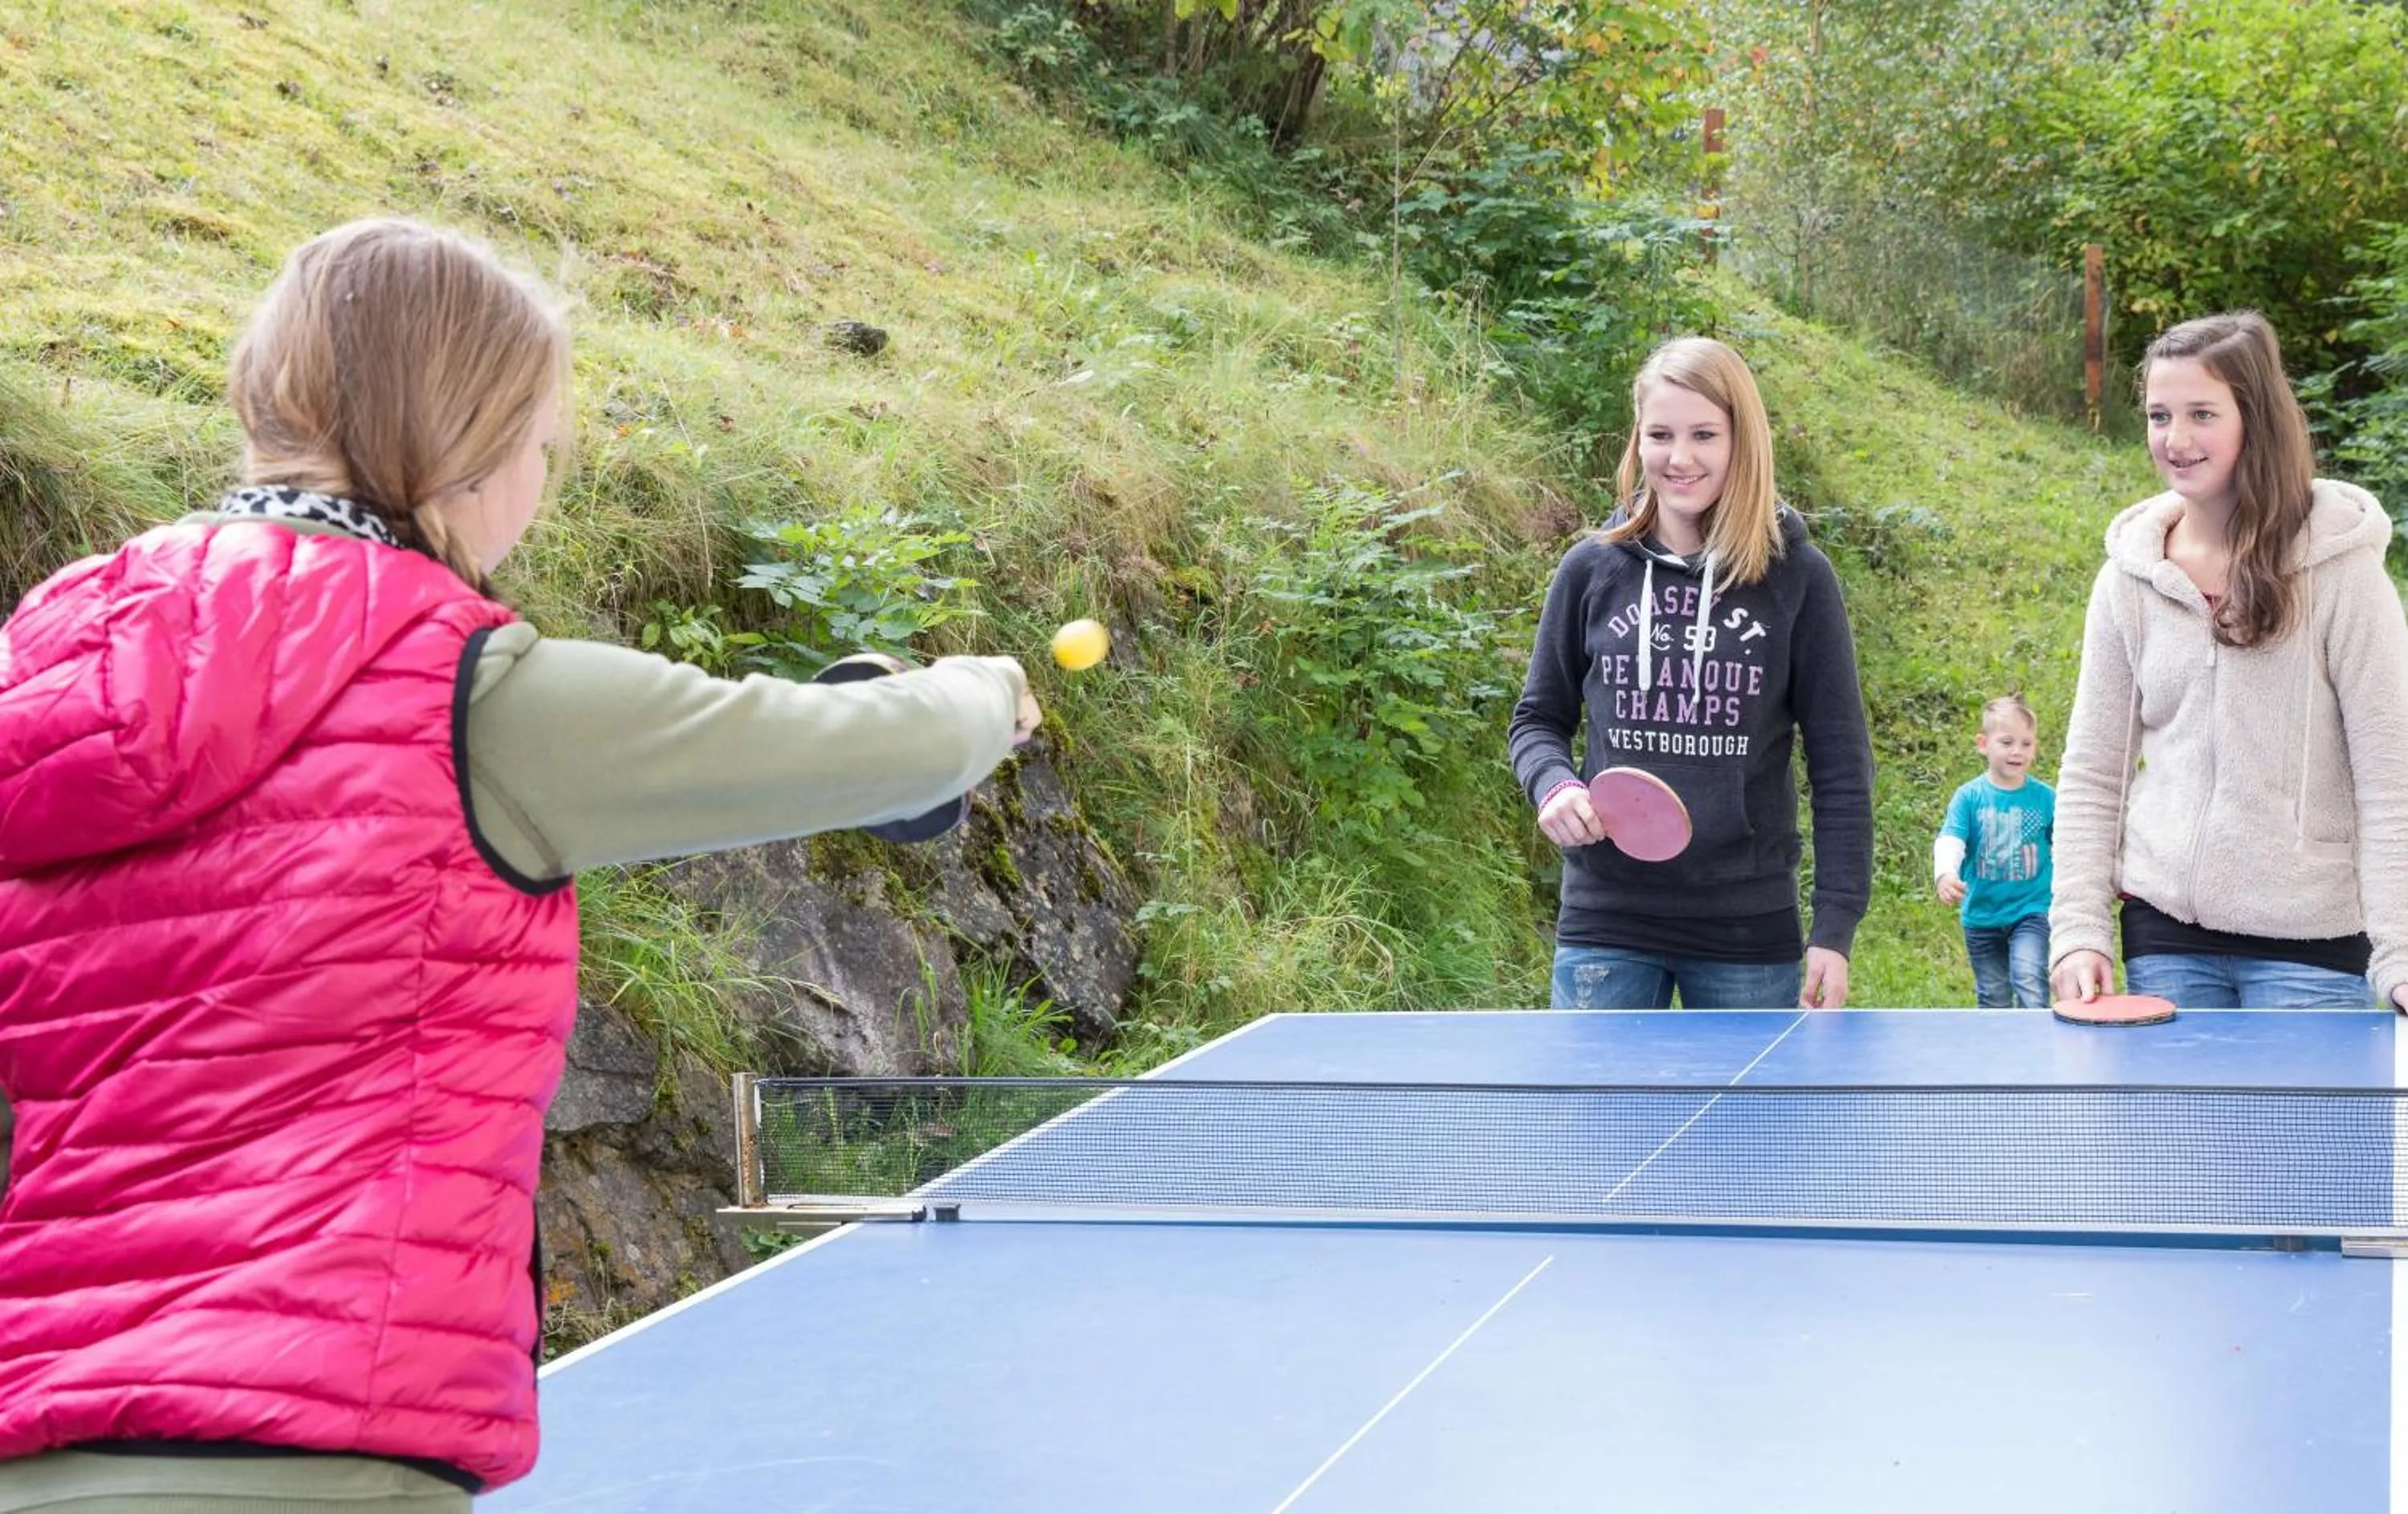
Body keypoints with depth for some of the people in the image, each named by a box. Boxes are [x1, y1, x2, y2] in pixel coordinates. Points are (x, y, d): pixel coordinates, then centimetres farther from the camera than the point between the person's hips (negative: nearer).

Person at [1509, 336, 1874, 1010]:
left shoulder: (1797, 577, -1)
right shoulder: (1592, 569, 3)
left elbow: (1840, 766, 1)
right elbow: (1538, 719, 15)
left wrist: (1835, 927, -5)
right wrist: (1553, 784, -8)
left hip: (1750, 931, -1)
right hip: (1606, 923, 1)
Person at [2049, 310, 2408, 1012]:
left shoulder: (2337, 567, -6)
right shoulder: (2129, 579, 4)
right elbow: (2091, 777, 8)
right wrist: (2079, 932, -2)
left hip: (2311, 942, -3)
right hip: (2163, 935, 3)